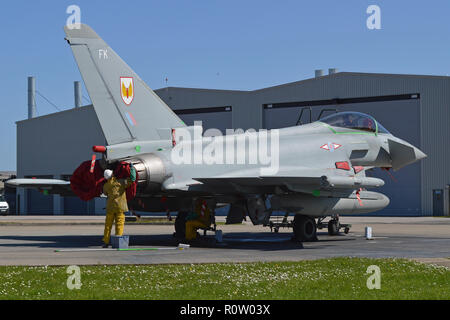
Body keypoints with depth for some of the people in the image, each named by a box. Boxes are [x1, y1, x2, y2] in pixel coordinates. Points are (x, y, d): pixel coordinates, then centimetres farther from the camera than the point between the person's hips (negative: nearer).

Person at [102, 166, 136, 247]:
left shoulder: (105, 186, 5)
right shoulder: (120, 182, -5)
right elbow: (132, 179, -8)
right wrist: (132, 168, 3)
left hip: (110, 207, 3)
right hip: (120, 206, -2)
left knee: (108, 225, 8)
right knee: (119, 225, 0)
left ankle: (106, 242, 7)